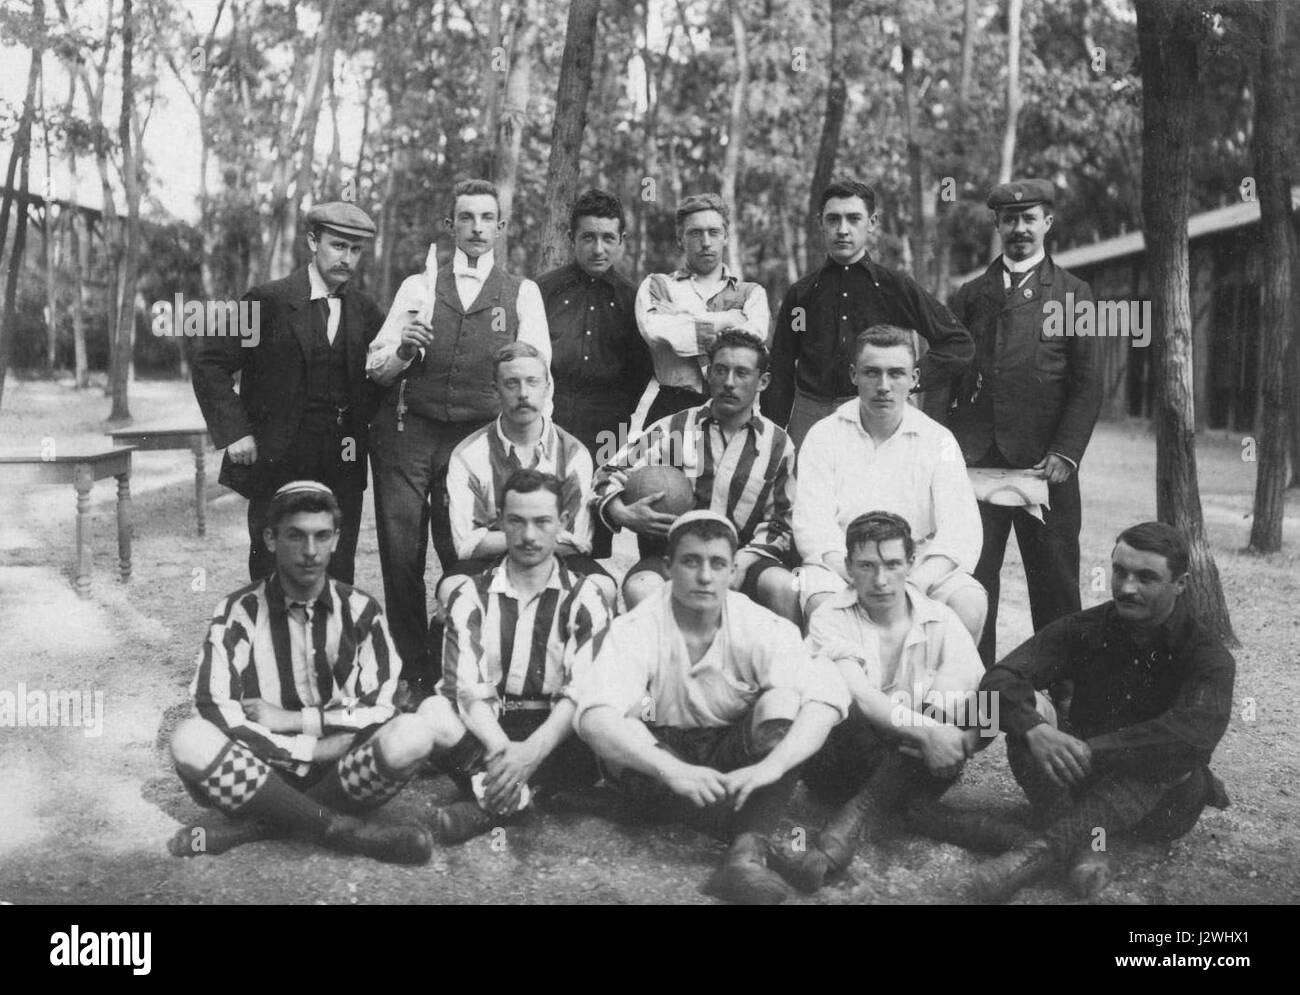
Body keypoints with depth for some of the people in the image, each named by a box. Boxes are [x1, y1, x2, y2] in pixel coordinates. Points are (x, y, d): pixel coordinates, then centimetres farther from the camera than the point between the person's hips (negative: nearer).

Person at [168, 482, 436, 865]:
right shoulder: (240, 612, -2)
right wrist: (313, 748, -16)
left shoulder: (360, 610, 3)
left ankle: (256, 825, -21)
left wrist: (290, 719, -11)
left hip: (342, 771, 1)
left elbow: (379, 710, -3)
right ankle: (344, 830, -26)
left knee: (412, 736, -28)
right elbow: (214, 708, -13)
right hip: (261, 770, -1)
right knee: (190, 741, -30)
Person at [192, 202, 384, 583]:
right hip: (279, 464, -3)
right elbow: (210, 362, -4)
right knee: (272, 576, 3)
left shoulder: (365, 310, 8)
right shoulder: (270, 301, -5)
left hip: (343, 471, 3)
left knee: (338, 577, 5)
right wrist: (234, 432, -10)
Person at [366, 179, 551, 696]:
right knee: (401, 556, 2)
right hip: (406, 433, 2)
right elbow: (376, 370, 12)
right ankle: (413, 669, 16)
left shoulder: (522, 292, 10)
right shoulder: (417, 286, 14)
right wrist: (402, 349, -9)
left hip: (476, 436, -2)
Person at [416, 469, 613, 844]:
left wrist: (531, 753, -27)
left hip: (554, 736, 0)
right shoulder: (470, 595, 5)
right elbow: (466, 689, -9)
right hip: (487, 730, 1)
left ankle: (494, 802, -32)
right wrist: (503, 751, -28)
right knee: (432, 713, -29)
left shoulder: (584, 598, 2)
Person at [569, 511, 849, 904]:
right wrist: (673, 770, -45)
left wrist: (770, 766, -41)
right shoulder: (637, 630, -15)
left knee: (783, 705, -26)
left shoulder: (762, 627, -11)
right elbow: (594, 716, -30)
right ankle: (753, 836, -28)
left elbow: (827, 699, -24)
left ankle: (747, 853, -40)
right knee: (617, 733, -33)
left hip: (734, 756, 1)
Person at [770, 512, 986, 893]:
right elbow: (856, 694, -21)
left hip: (919, 769, 3)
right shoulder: (830, 619, -3)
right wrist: (924, 731, -35)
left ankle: (853, 820, -31)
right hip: (841, 761, -3)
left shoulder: (941, 622, 5)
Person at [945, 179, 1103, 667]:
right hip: (974, 461, 2)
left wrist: (1065, 454, -10)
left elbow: (1087, 385, 2)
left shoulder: (1073, 294, 9)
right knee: (969, 582, 0)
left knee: (1055, 583, 4)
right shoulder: (971, 295, 15)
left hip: (1044, 462, -1)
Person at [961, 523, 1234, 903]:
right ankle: (1086, 843, -39)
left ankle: (1045, 848, -46)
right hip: (1083, 778, 3)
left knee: (1168, 751, -35)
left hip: (1162, 804, -2)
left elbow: (1199, 730, -34)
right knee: (1027, 707, -22)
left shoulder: (1207, 655, -13)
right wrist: (1035, 729, -38)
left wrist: (1091, 751, -39)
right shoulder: (1085, 629, -4)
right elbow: (999, 679, -16)